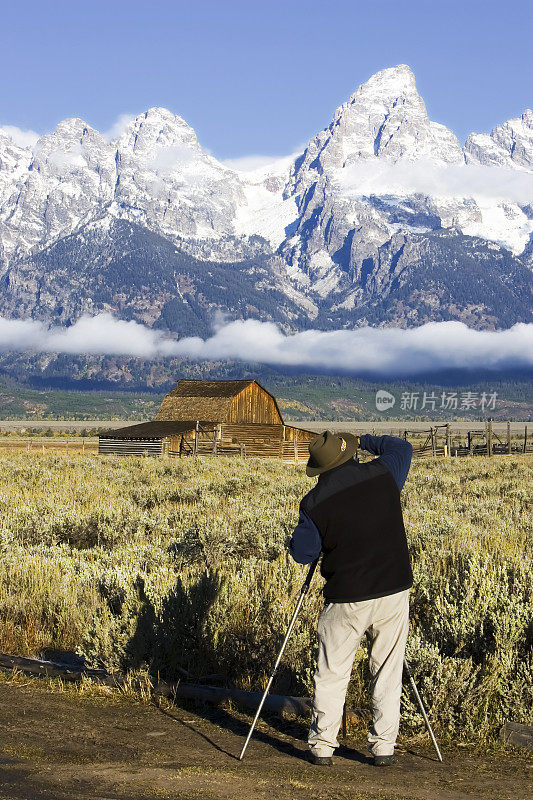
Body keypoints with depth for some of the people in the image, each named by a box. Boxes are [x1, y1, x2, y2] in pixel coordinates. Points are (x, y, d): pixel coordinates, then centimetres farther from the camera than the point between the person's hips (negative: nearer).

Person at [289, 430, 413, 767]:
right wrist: (365, 441, 27)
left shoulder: (315, 502, -8)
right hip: (394, 591, 2)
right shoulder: (383, 474, -3)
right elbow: (403, 448, 19)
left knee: (332, 674, 11)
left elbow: (302, 553, 0)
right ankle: (384, 747, 14)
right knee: (388, 674, 11)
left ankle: (322, 746, 15)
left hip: (346, 599, -2)